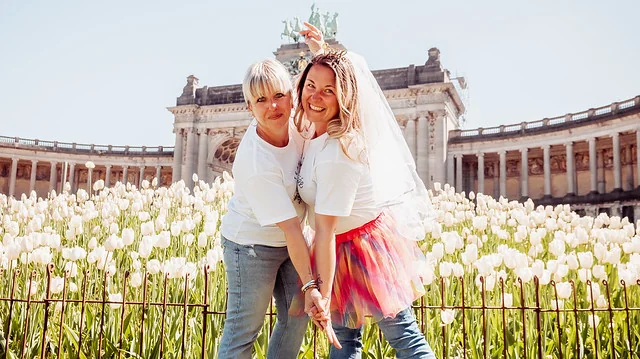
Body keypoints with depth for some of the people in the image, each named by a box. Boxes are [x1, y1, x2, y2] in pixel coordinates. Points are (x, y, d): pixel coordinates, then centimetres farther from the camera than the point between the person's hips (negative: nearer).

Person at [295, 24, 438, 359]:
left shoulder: (337, 154, -31)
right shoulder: (324, 126, -4)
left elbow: (325, 230, -29)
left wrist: (322, 294, -24)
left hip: (365, 245, -9)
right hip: (343, 246, 10)